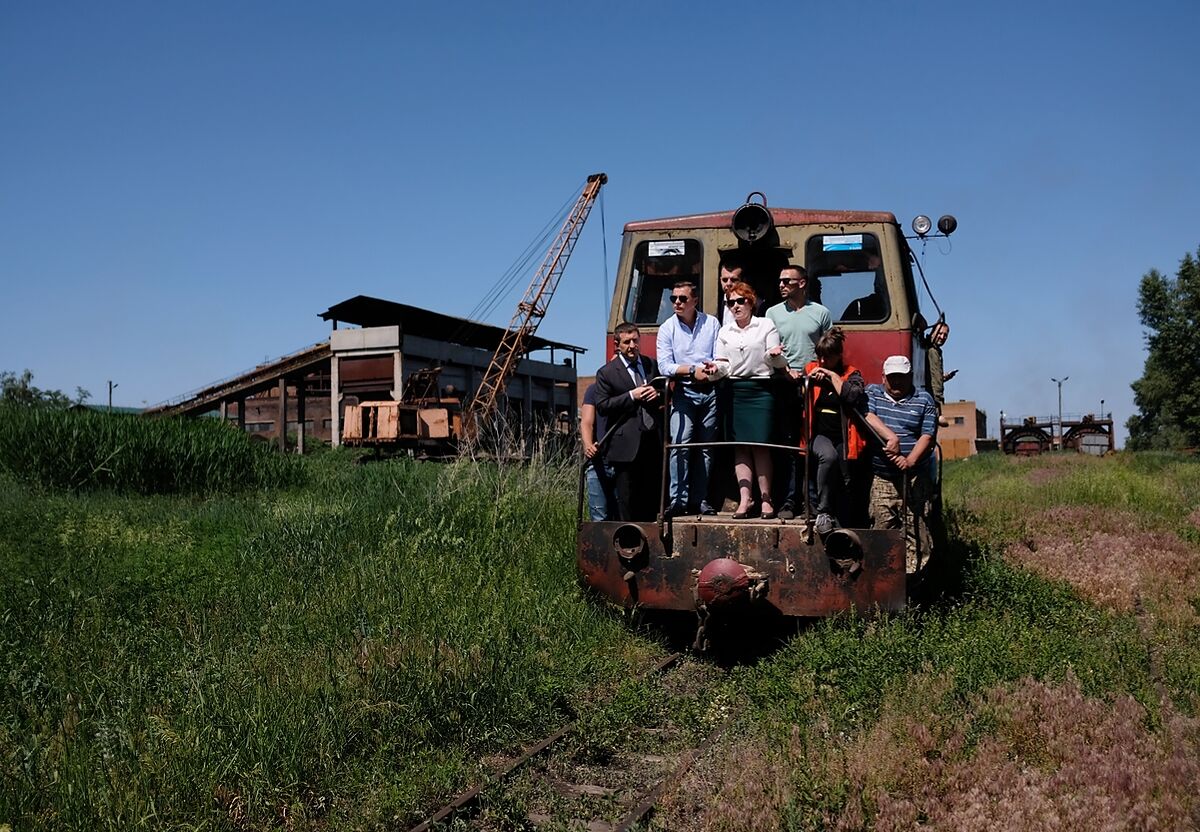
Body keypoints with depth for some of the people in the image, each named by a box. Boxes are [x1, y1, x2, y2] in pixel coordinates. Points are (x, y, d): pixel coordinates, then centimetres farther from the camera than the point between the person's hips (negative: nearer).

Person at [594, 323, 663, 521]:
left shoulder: (652, 365, 13)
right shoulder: (606, 373, 0)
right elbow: (602, 406, -6)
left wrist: (658, 394, -1)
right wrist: (631, 396, -14)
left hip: (653, 441, 4)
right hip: (626, 445, -4)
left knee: (651, 495, 9)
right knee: (626, 497, -1)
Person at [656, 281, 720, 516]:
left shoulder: (711, 323, 9)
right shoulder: (667, 328, 4)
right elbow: (665, 365, -5)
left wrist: (713, 366, -16)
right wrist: (692, 370, -14)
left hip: (710, 392, 2)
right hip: (684, 393, -2)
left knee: (706, 447, 3)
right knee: (680, 445, -14)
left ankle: (699, 500, 8)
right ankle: (678, 500, -13)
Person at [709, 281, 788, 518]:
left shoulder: (766, 326, 6)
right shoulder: (725, 331, 15)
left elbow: (779, 364, 3)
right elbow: (723, 365, 11)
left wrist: (774, 355, -20)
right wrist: (716, 369, -11)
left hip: (760, 390, -3)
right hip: (734, 391, 3)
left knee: (760, 444, -6)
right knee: (739, 445, 1)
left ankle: (766, 499, 1)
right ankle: (745, 498, 2)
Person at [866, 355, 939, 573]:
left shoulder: (924, 400, 7)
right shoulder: (872, 393, 12)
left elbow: (928, 436, -1)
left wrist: (910, 460, -17)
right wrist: (889, 437, -23)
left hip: (915, 478, -1)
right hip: (881, 479, 1)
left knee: (915, 530, -3)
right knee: (882, 529, 0)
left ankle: (911, 575, 1)